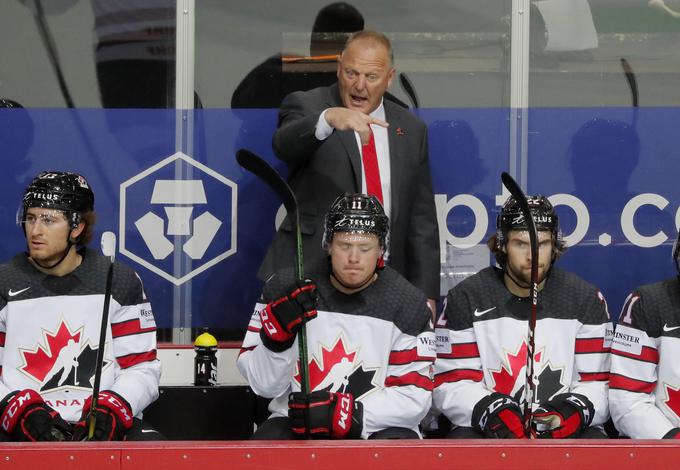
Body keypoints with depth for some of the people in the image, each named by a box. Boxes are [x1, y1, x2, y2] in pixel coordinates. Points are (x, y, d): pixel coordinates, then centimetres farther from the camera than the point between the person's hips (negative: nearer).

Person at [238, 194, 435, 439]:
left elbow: (414, 397, -6)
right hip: (296, 425, 0)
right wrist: (278, 334, -20)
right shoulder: (287, 288, -1)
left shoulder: (407, 304, -2)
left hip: (376, 426, 0)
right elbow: (263, 384, 0)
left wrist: (341, 413, -18)